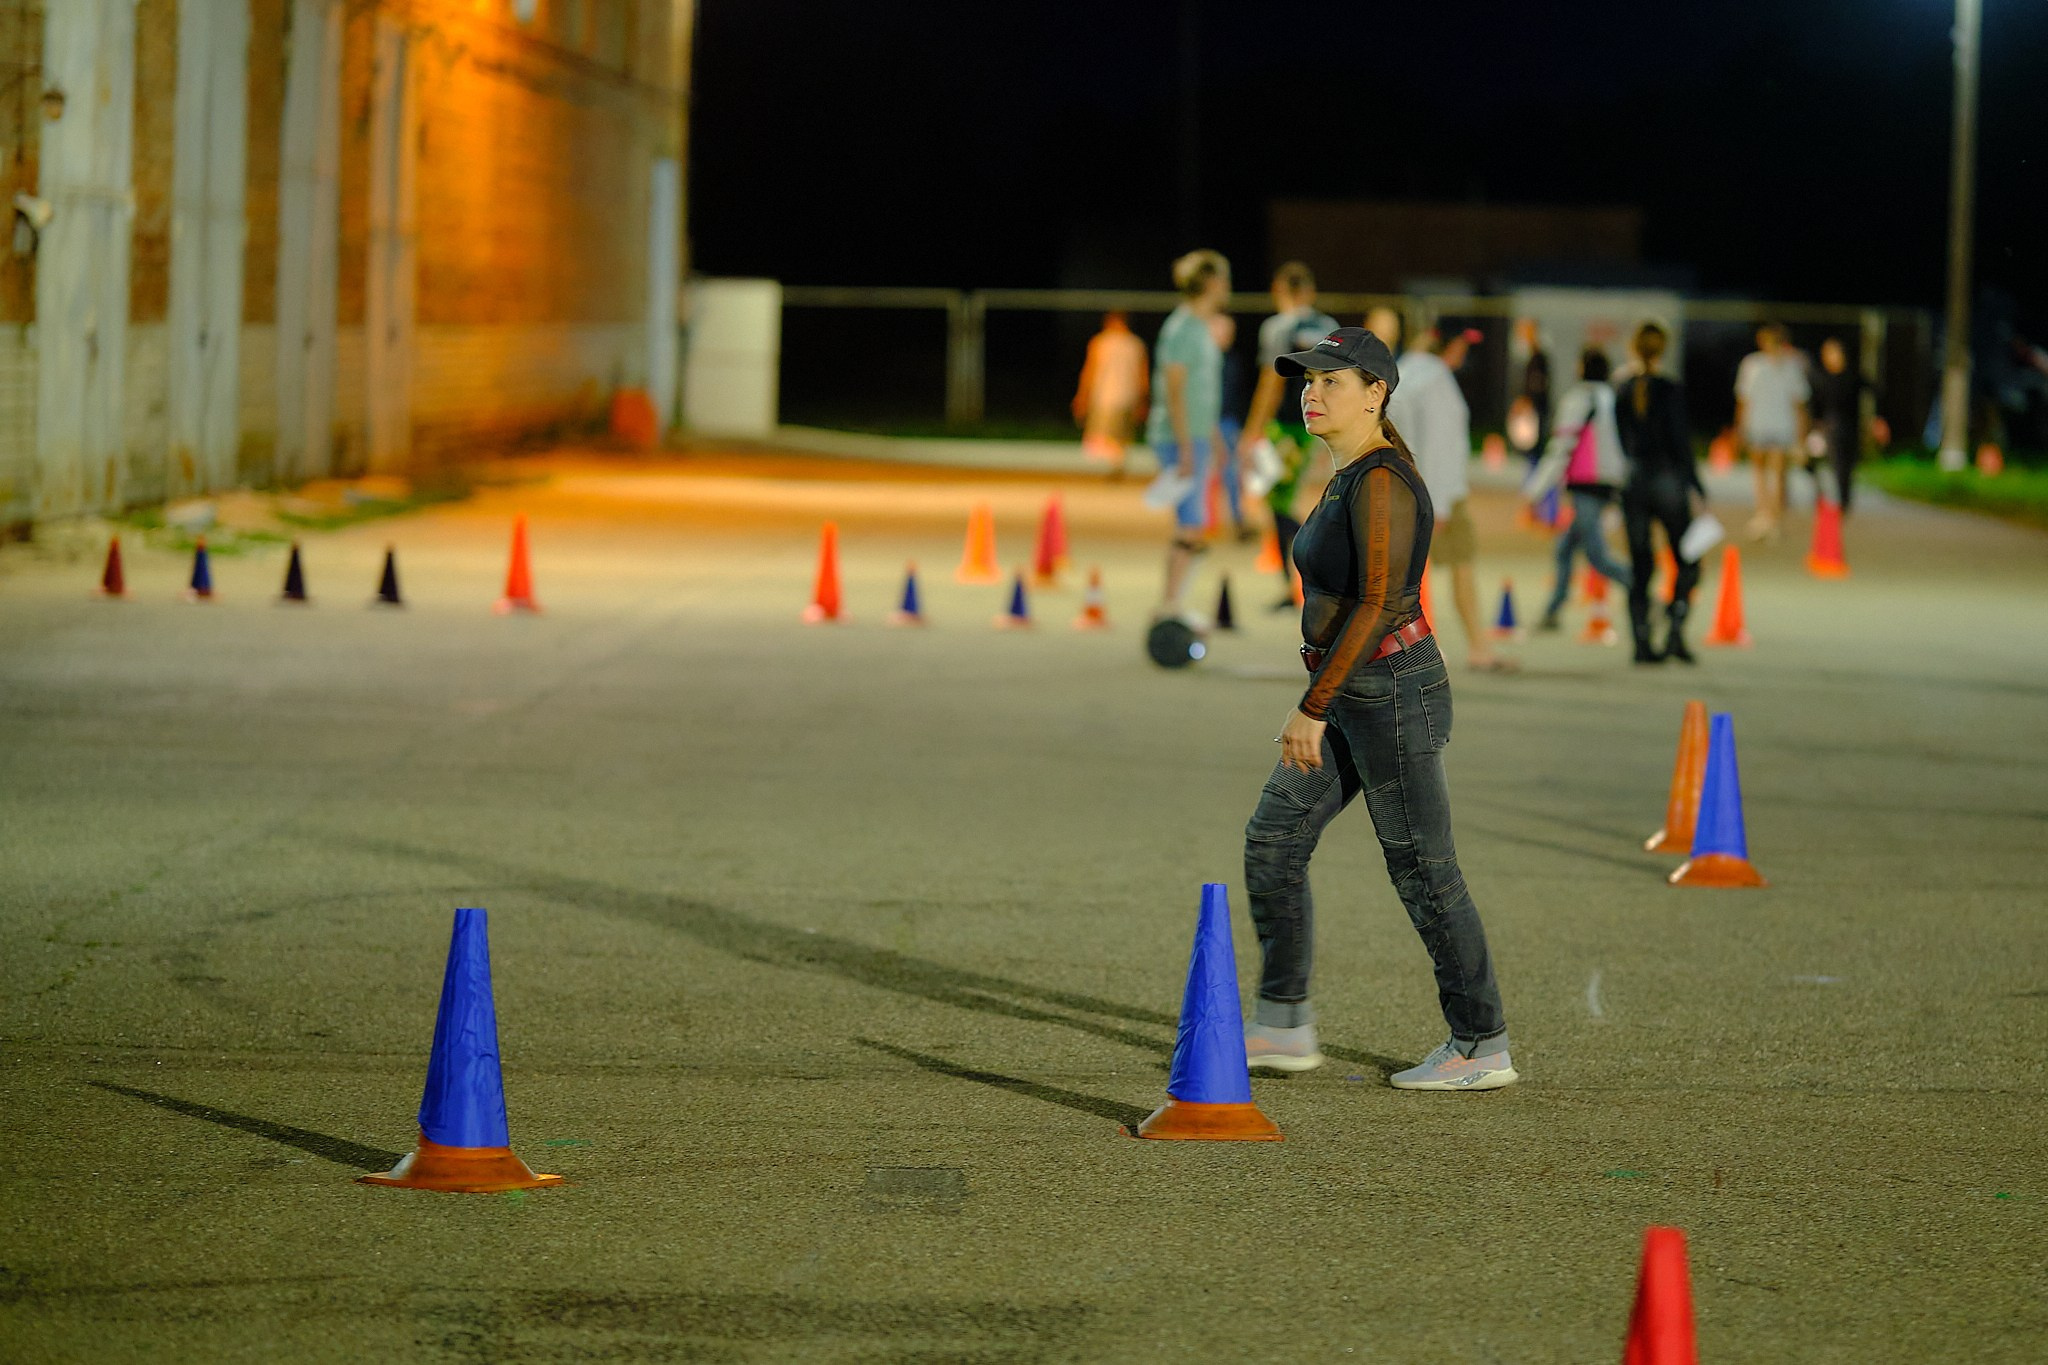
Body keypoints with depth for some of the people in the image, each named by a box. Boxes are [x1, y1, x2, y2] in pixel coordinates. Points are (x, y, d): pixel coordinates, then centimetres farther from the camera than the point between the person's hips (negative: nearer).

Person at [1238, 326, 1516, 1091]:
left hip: (1390, 696, -10)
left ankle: (1484, 1049, 10)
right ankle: (1284, 1027, 16)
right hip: (1360, 700, 10)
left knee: (1423, 872, -1)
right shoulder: (1354, 475, 11)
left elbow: (1376, 603, -26)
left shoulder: (1380, 482, -20)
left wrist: (1313, 708, -25)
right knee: (1272, 841, 10)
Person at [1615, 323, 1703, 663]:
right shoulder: (1671, 390, -11)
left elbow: (1620, 443, 8)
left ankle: (1642, 642, 6)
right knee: (1687, 561, 8)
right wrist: (1696, 486, -5)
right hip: (1668, 481, -4)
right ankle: (1675, 630, -7)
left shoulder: (1623, 393, 3)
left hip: (1633, 482, 4)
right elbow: (1680, 441, -11)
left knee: (1639, 566, 8)